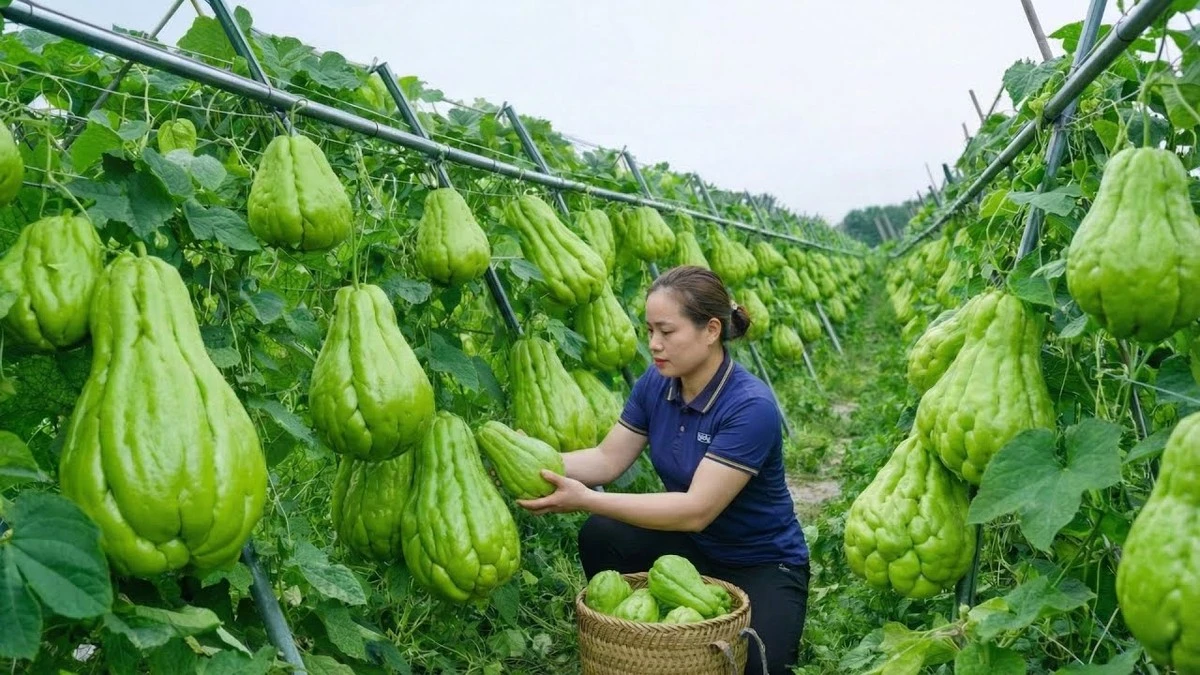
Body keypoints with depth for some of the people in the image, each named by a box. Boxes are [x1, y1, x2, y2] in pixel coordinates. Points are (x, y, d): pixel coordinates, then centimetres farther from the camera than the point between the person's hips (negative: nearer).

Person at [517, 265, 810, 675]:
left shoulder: (751, 407, -28)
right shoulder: (656, 384, -8)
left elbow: (696, 510, -32)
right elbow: (608, 459, -4)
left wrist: (585, 500, -36)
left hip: (762, 566, -5)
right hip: (695, 548, 5)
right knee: (601, 536, -19)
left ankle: (773, 633, 9)